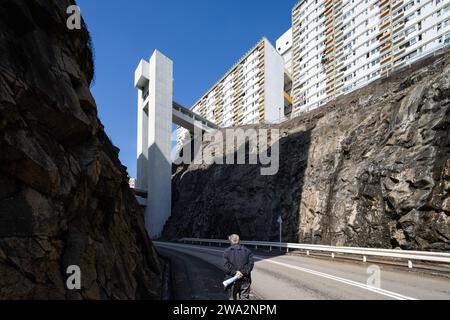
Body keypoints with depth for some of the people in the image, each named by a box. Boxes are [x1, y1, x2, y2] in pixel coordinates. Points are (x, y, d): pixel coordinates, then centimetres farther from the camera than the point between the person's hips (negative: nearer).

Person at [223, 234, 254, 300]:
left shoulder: (227, 251, 3)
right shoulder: (247, 251, 8)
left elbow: (226, 265, -9)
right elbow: (251, 263, -4)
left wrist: (234, 272, -11)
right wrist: (243, 272, -11)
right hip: (245, 280, 1)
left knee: (232, 298, 14)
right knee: (244, 298, 4)